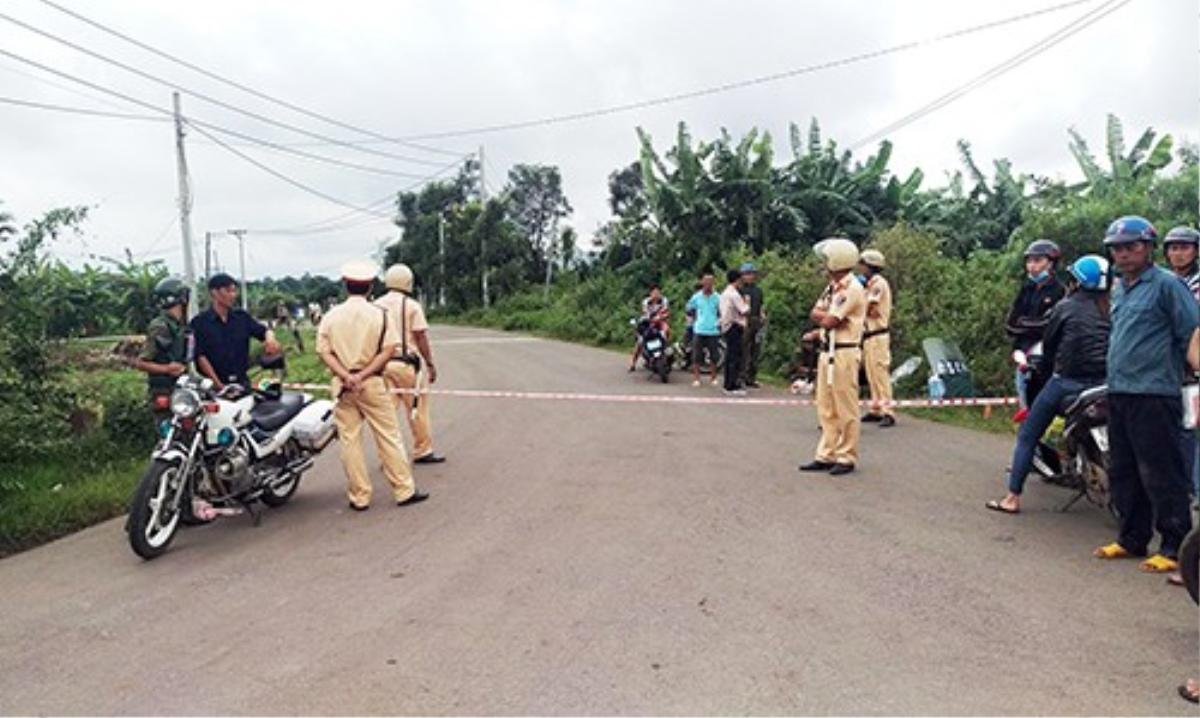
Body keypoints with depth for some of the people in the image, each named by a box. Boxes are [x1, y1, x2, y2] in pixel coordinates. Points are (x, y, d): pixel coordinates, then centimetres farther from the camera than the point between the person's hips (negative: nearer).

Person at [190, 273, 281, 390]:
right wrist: (218, 384, -16)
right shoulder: (200, 322, -1)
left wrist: (270, 338, -22)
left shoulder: (242, 317, 11)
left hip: (242, 381, 3)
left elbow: (264, 330, 5)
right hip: (213, 385, -3)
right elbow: (200, 356, -7)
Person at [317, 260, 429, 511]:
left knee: (350, 440, 8)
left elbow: (324, 351, -5)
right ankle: (404, 491, 9)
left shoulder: (331, 316, 2)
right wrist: (363, 375, -13)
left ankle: (360, 497, 13)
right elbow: (388, 350, -10)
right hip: (372, 383, -2)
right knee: (389, 436, 5)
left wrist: (346, 376, -13)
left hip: (342, 384, 2)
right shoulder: (379, 314, -3)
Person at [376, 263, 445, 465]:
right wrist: (431, 364, -3)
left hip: (382, 363, 5)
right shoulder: (411, 306, -7)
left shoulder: (376, 305, 9)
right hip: (406, 361, -5)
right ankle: (423, 451, 13)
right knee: (418, 408, 6)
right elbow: (421, 337, -9)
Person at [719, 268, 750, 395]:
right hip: (734, 327, -10)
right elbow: (745, 311, -18)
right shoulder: (734, 294, -15)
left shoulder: (724, 293, 15)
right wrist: (746, 302, -1)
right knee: (736, 357, -8)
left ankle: (728, 385, 17)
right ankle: (734, 386, -8)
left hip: (726, 327, 10)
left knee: (729, 356, 13)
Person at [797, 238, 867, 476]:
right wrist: (827, 317, -9)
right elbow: (816, 314, 10)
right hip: (827, 352, 9)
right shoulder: (833, 287, 15)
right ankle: (826, 455, 19)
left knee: (845, 410, 0)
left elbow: (829, 321, -18)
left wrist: (822, 316, 1)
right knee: (826, 409, 12)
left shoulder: (853, 289, -15)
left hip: (844, 354, -9)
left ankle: (846, 458, 9)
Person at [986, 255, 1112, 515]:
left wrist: (1042, 367, 23)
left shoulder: (1065, 307, -1)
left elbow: (1048, 344, 6)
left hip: (1067, 382, -4)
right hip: (1103, 383, 4)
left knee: (1027, 436, 4)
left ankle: (1013, 498, 1)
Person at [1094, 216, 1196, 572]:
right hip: (1118, 395, 8)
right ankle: (1132, 539, 24)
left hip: (1153, 396, -8)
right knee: (1123, 474, 14)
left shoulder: (1166, 284, -7)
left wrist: (1174, 370, -4)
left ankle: (1174, 547, 6)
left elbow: (1192, 335, -10)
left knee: (1161, 476, -3)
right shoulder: (1119, 289, 18)